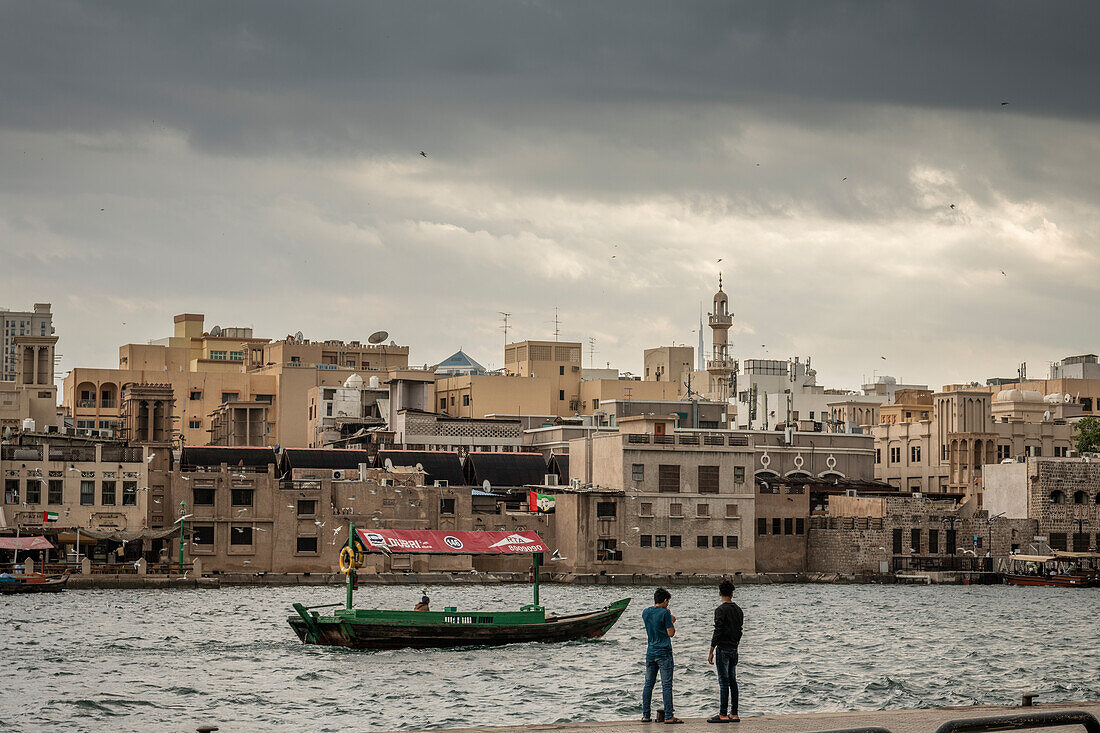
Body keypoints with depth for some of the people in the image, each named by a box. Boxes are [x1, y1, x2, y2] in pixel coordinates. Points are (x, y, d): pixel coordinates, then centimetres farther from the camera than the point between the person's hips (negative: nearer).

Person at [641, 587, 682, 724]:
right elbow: (671, 633, -11)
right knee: (666, 685, -4)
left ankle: (645, 715, 11)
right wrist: (672, 621, 7)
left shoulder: (646, 612, 7)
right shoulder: (665, 613, -12)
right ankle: (669, 716, -6)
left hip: (650, 653, 6)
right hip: (664, 653, -6)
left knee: (648, 684, 10)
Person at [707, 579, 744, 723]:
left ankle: (722, 714, -7)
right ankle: (734, 714, 9)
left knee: (723, 681, -7)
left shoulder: (721, 610, -12)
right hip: (734, 649, 7)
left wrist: (711, 652, -12)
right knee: (732, 681, 9)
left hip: (723, 648, -7)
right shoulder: (738, 610, 11)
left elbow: (717, 632, -15)